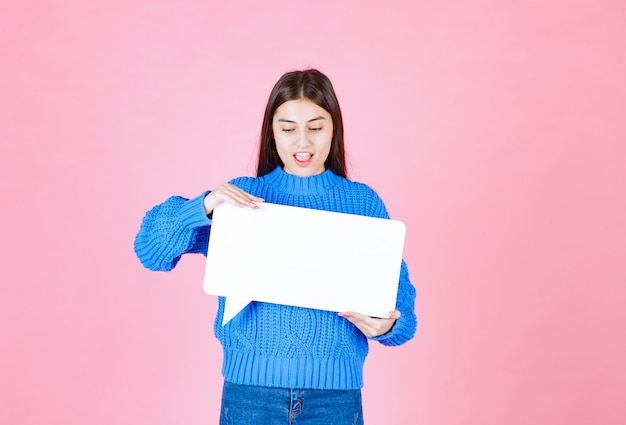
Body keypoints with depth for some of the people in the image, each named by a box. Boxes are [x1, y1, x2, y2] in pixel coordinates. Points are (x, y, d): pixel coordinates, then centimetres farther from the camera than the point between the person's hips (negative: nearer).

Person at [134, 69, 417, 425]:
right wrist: (204, 206, -18)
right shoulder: (239, 196, 3)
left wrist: (385, 326, -19)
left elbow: (397, 292, 3)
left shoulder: (365, 203, 3)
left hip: (335, 391, 0)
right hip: (250, 387, 0)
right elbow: (151, 250, -1)